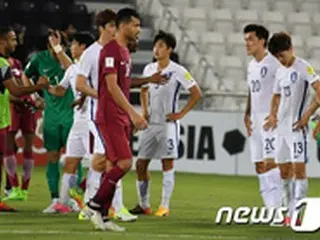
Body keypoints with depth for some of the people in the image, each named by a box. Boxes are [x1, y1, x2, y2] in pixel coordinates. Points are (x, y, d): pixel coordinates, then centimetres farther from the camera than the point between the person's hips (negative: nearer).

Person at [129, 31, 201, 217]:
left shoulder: (178, 71, -10)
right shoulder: (149, 69, 8)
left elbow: (196, 94, -8)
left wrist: (180, 114, -11)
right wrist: (145, 110, 12)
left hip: (168, 123, -6)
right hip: (151, 123, 6)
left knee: (167, 163, -6)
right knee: (141, 163, 4)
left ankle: (165, 206, -3)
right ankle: (144, 205, 14)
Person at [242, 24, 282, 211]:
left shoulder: (273, 63, -11)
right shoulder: (252, 65, 17)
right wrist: (247, 115, 13)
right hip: (256, 120, 9)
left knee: (270, 162, -16)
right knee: (259, 166, 7)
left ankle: (278, 207, -17)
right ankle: (271, 208, 11)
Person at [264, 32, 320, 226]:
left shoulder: (304, 68, -9)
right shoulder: (280, 72, 15)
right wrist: (273, 116, 8)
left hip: (297, 126, -8)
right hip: (282, 127, 8)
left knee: (299, 168, -11)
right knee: (284, 170, 10)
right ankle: (289, 211, 16)